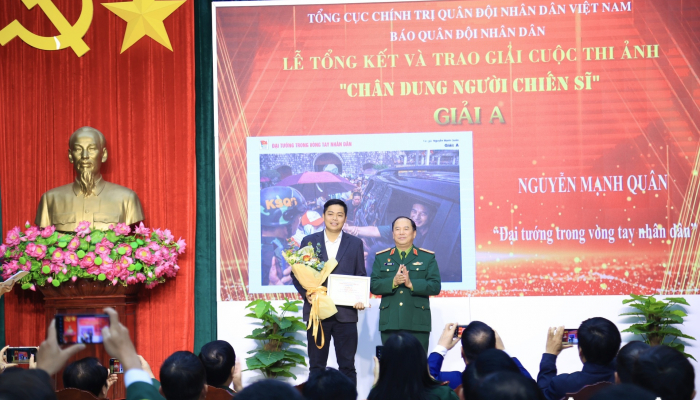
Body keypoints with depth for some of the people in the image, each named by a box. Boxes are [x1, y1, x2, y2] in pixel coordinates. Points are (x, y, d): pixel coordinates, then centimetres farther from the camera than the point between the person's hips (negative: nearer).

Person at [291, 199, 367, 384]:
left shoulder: (355, 244, 9)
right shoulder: (309, 241, 8)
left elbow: (361, 276, 9)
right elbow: (297, 273, 7)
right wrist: (305, 292, -11)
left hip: (345, 312, 0)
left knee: (347, 365, 2)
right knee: (316, 366, 5)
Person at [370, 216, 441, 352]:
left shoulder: (428, 257, 10)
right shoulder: (381, 258, 14)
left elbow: (435, 286, -1)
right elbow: (373, 286, 3)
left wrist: (411, 284, -17)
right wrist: (393, 282, -15)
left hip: (417, 324, -1)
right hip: (390, 323, 1)